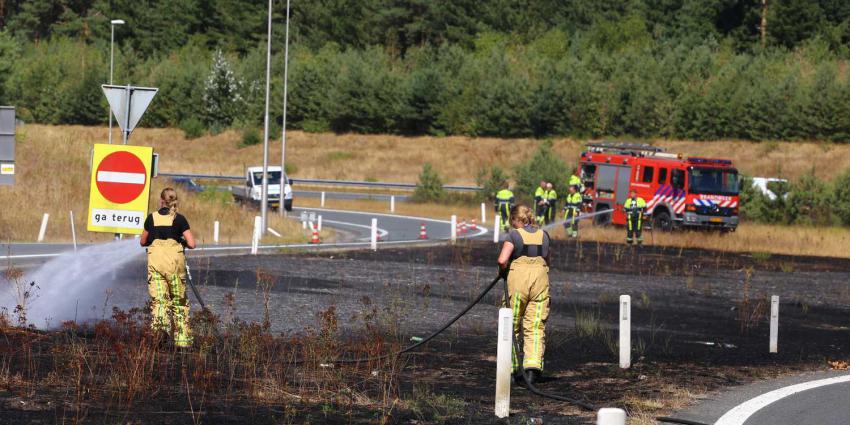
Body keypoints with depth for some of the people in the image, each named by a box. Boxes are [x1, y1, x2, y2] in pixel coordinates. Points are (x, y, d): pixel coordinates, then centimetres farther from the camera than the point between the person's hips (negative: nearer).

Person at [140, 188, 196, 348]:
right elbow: (191, 244, -6)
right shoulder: (179, 219, -1)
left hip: (155, 261, 1)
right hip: (174, 262, -1)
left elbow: (143, 242, 16)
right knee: (179, 301, 10)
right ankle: (182, 338, 10)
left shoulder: (152, 218, 5)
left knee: (158, 300, -1)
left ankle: (158, 332, -20)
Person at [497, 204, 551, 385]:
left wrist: (503, 271, 6)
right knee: (536, 326, 0)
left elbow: (502, 260, -12)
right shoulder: (543, 235, 13)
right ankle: (533, 366, -16)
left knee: (512, 325, 11)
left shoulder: (514, 235, -2)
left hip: (518, 277, -3)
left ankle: (512, 369, 15)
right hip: (540, 279, 3)